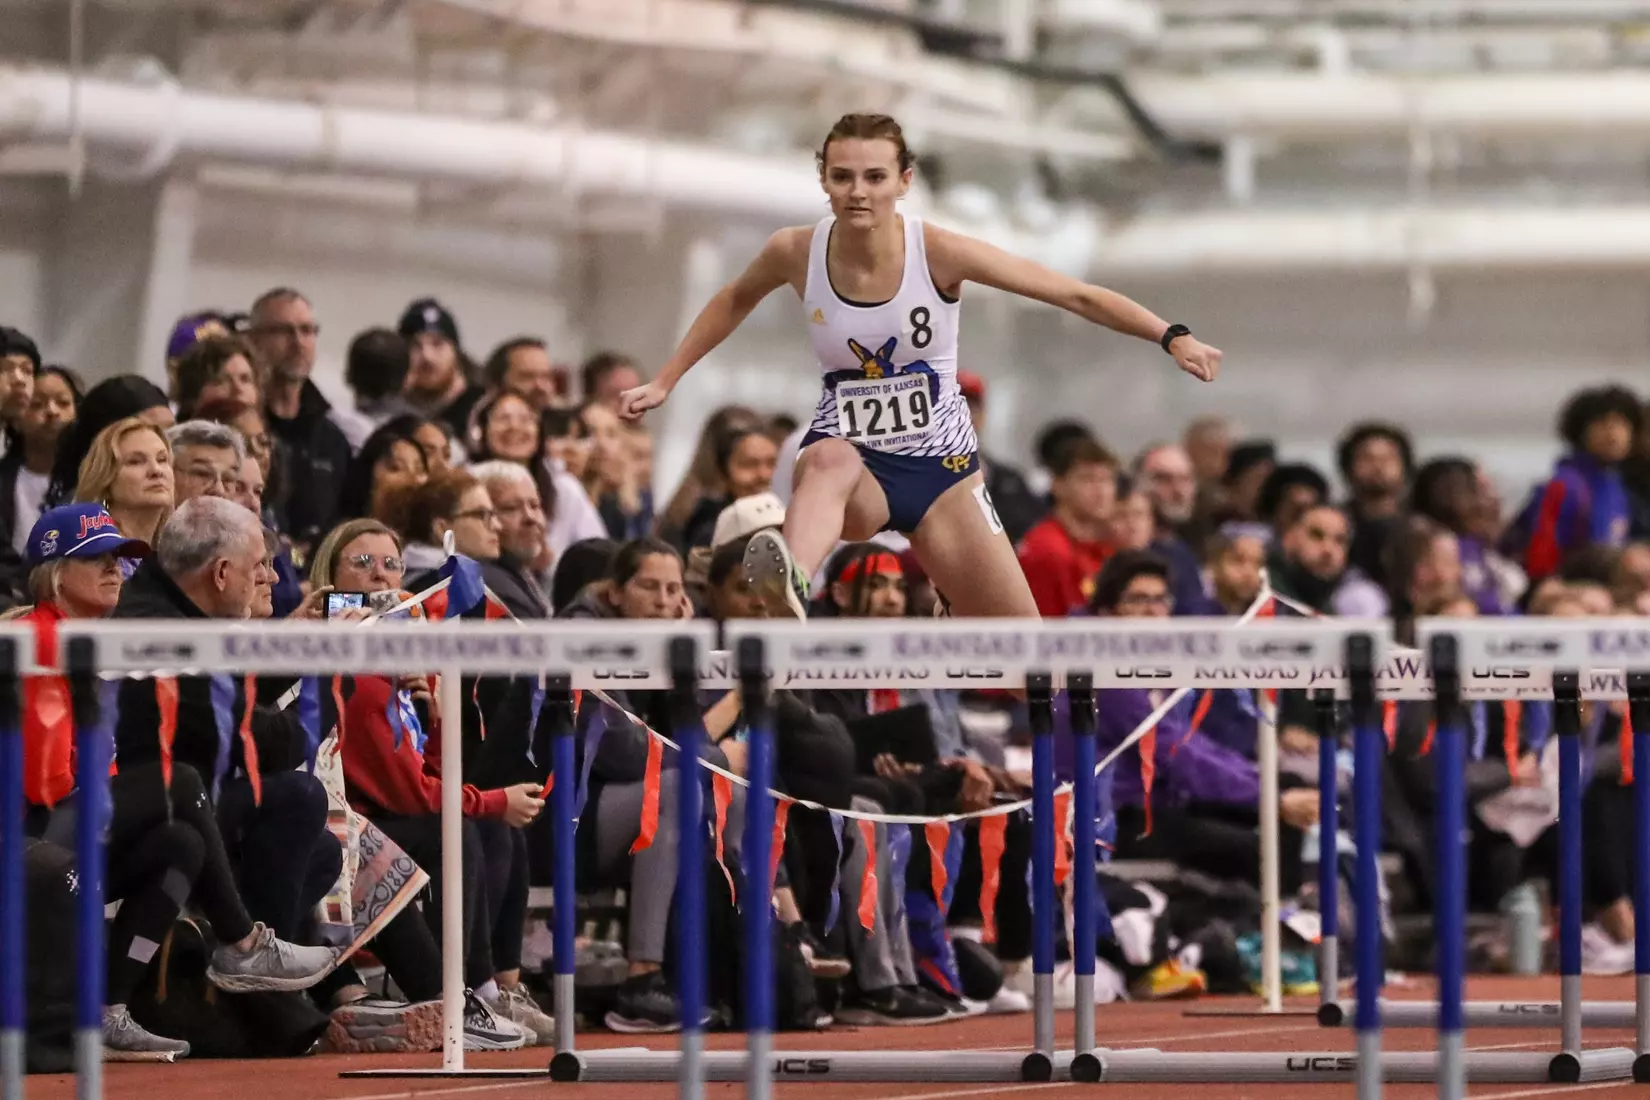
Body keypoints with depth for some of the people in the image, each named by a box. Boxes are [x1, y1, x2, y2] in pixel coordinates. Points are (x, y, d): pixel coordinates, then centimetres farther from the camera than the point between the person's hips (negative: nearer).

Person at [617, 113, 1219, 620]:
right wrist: (665, 381, 17)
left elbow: (1074, 295, -13)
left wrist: (1173, 337, -21)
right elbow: (735, 300, 16)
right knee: (830, 460, -40)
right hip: (853, 462, -1)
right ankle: (789, 587, -71)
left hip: (941, 467, 1)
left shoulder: (939, 252, -15)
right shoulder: (795, 253, -9)